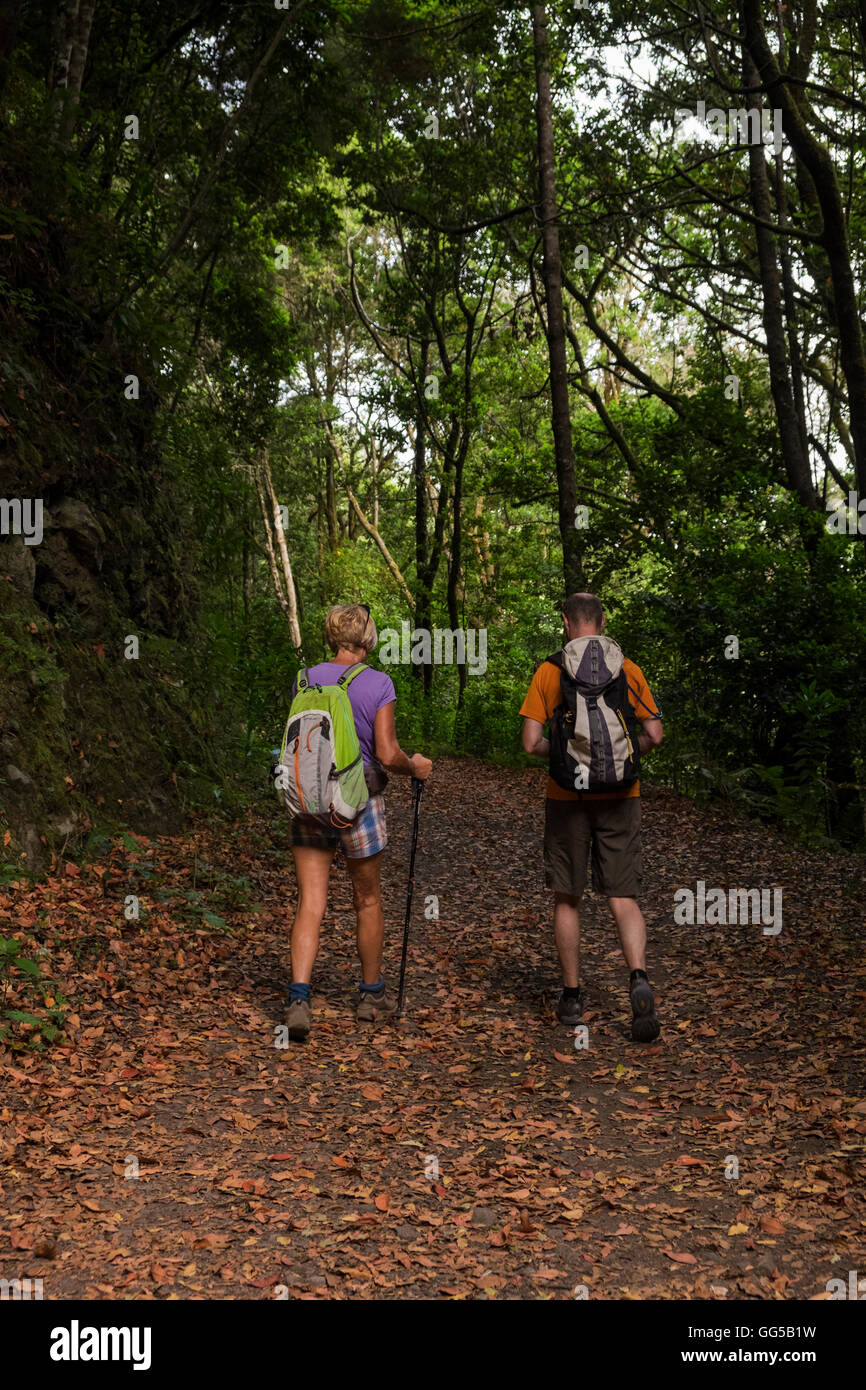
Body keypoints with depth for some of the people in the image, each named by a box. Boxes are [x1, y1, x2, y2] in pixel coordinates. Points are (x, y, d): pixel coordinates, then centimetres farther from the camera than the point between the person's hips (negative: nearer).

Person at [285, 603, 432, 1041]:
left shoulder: (306, 680, 2)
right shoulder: (378, 684, -9)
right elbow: (387, 754, -14)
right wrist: (415, 766, 6)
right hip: (358, 800, -2)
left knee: (310, 905, 1)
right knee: (367, 900, 15)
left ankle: (299, 998, -14)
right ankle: (371, 993, 30)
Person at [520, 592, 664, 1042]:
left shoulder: (548, 672, -3)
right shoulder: (627, 669, 1)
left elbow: (532, 742, -7)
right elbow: (654, 735, -3)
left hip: (567, 797, -1)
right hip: (619, 797, 1)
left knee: (567, 899, 11)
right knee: (623, 898, 3)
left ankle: (572, 995, 17)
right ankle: (639, 979, -18)